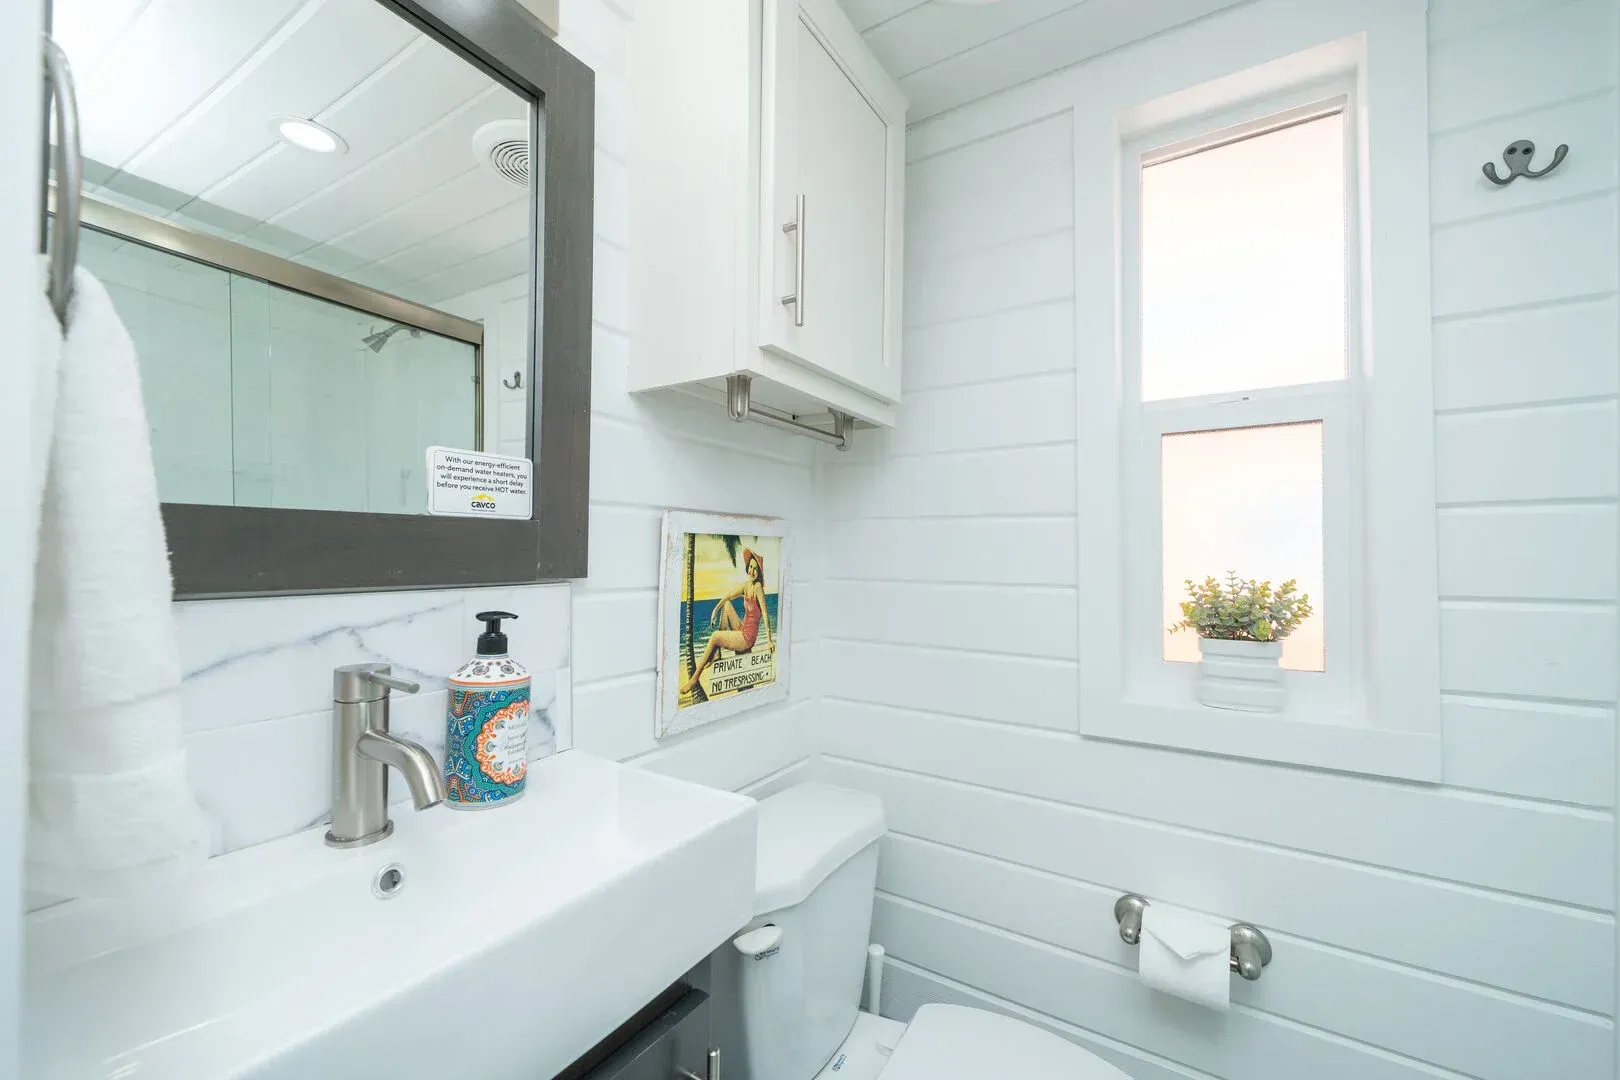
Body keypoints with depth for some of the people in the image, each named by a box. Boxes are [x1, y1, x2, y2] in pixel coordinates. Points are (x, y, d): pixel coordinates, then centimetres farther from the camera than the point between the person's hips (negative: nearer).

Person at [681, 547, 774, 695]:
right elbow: (727, 596, 14)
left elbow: (765, 615, -23)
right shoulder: (746, 585, 6)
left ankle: (695, 678, -5)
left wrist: (769, 640, -27)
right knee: (727, 604, 4)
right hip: (741, 630, 8)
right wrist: (715, 610, -2)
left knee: (714, 637, -16)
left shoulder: (758, 587, -17)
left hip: (748, 637, -8)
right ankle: (716, 654, 2)